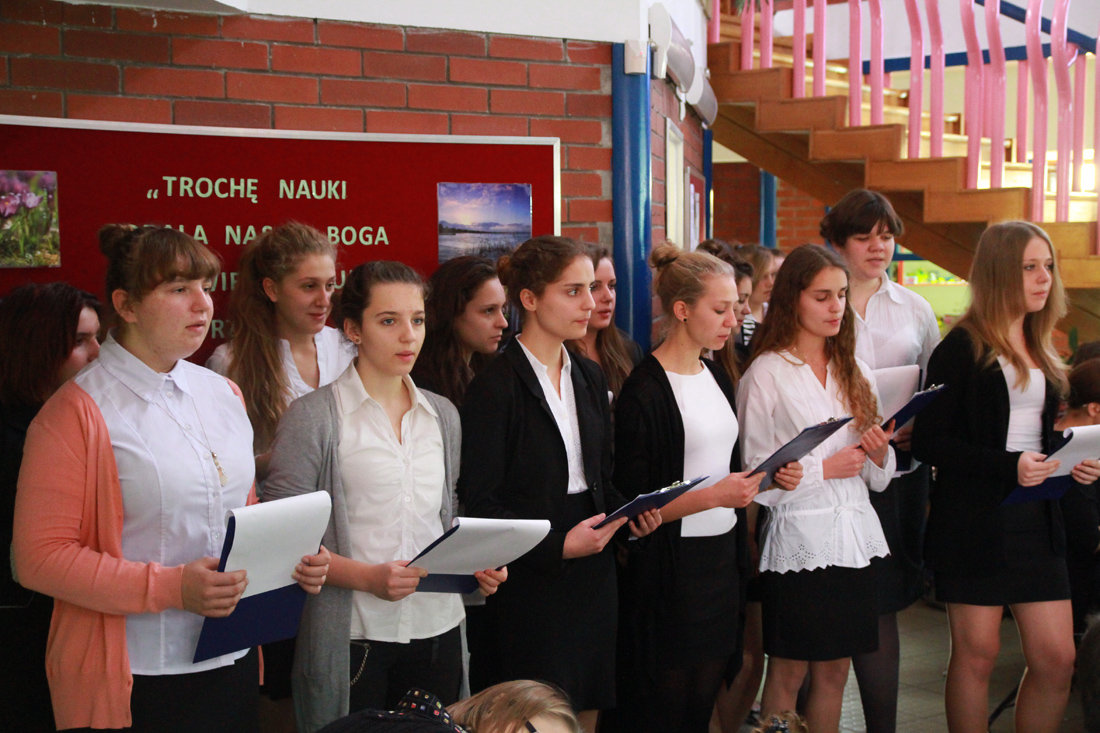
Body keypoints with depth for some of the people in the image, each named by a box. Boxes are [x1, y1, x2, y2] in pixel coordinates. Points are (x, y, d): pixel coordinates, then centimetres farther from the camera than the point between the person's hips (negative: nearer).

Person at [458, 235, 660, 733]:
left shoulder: (590, 378, 11)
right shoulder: (496, 387, -12)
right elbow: (478, 501, -14)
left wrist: (630, 512, -2)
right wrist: (557, 545, -20)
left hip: (594, 575, 7)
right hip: (530, 583, -7)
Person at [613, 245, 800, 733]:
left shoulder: (716, 377, 12)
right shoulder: (645, 391, -14)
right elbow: (633, 505, -15)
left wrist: (767, 478, 2)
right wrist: (714, 496, -24)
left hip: (722, 558, 7)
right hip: (671, 569, -7)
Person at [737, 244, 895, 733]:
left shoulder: (854, 371, 12)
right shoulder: (767, 374, -5)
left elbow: (879, 479, 14)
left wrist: (878, 456, -7)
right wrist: (825, 468, -15)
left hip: (853, 536, 5)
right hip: (799, 538, -5)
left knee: (834, 672, 10)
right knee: (788, 673, 3)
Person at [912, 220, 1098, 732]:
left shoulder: (1041, 352, 14)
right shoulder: (961, 350, -8)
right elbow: (928, 442, -13)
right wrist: (1008, 466, -22)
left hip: (1037, 517, 6)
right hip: (975, 521, -6)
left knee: (1057, 657, 3)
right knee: (976, 654, 2)